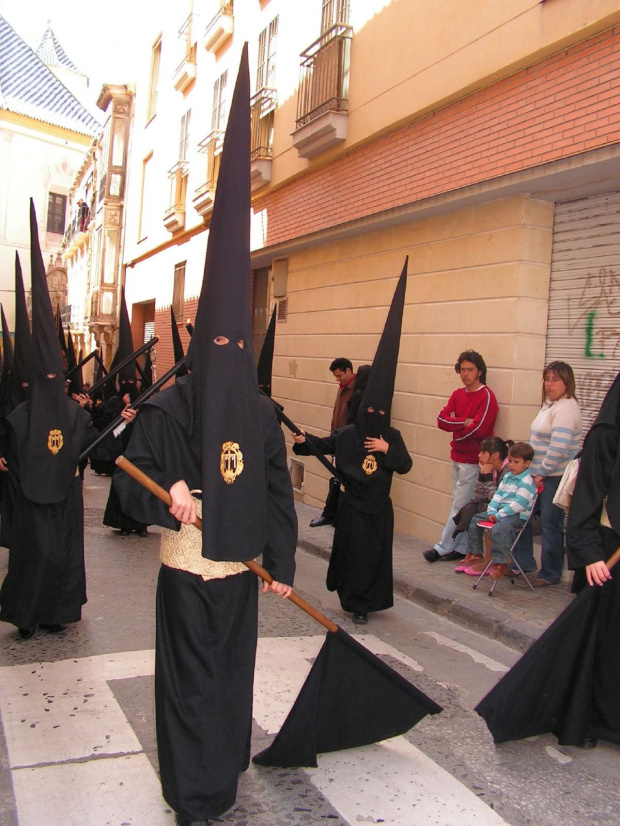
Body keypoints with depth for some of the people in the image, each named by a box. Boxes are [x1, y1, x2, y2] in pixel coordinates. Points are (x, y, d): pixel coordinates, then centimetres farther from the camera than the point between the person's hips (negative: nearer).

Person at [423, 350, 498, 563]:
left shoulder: (486, 397, -11)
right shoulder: (458, 394, 11)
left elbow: (478, 429, -20)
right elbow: (442, 419, 0)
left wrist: (455, 427, -5)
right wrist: (464, 423, -15)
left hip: (473, 460, -7)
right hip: (457, 457, 7)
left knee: (460, 507, -2)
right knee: (460, 506, 11)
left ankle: (443, 547, 4)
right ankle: (460, 548, 18)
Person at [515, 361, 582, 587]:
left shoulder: (566, 408, -16)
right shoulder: (549, 405, 15)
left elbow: (559, 447, -23)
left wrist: (541, 472, -16)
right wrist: (536, 472, 16)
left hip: (556, 477, -9)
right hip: (541, 474, 10)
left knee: (550, 524, 0)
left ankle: (550, 574, 13)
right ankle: (524, 562, 26)